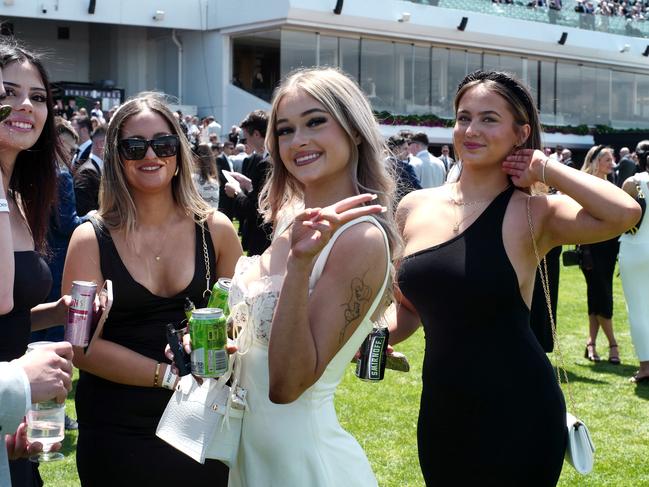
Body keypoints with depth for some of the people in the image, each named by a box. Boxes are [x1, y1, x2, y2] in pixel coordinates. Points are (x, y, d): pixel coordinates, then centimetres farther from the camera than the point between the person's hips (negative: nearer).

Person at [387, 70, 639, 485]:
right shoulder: (415, 208, 3)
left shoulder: (531, 215, -9)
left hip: (516, 417, -4)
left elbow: (625, 213, -28)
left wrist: (545, 168, -15)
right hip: (441, 414, 4)